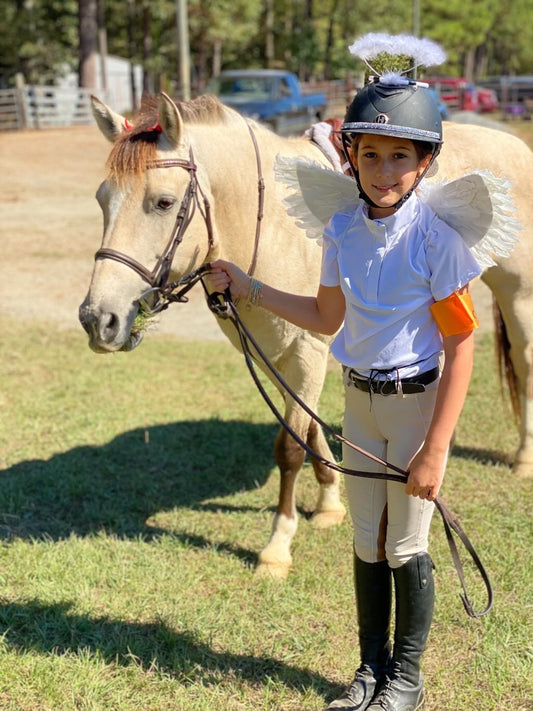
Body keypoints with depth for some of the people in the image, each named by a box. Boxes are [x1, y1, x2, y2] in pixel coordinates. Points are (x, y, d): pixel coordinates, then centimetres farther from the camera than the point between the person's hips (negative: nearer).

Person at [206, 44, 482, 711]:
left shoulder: (436, 238, -19)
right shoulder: (342, 229, -2)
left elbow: (460, 344, -17)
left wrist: (434, 451, -19)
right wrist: (248, 289, 6)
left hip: (418, 400, -5)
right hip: (358, 400, 5)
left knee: (405, 546, 6)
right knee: (366, 542, 15)